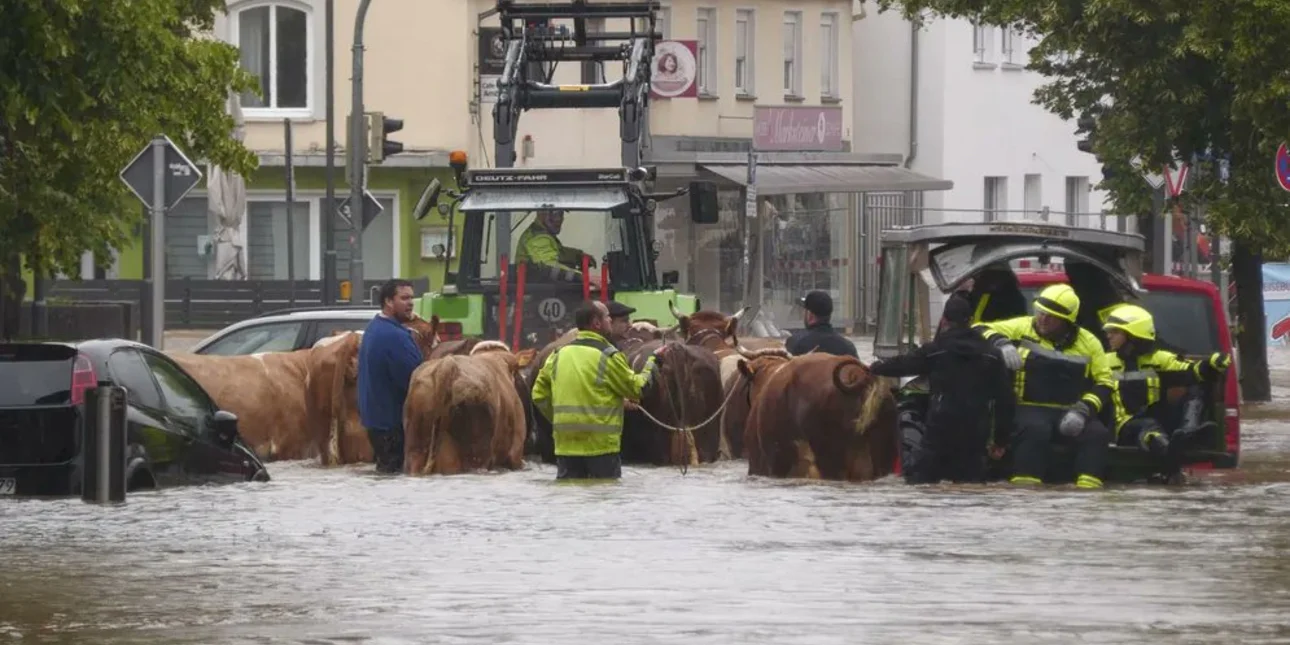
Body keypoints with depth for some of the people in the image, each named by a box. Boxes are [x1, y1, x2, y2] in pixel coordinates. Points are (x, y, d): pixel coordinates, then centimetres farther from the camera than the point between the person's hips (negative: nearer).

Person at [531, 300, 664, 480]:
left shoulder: (558, 355, 6)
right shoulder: (608, 357, -10)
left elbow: (539, 395, 9)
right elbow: (637, 389, -2)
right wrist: (653, 361, 11)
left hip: (566, 444, 5)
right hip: (601, 444, -5)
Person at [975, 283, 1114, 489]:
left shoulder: (1088, 342, 9)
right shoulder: (1022, 328, 5)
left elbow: (1104, 383, 8)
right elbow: (979, 332, 3)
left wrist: (1083, 410, -10)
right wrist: (1001, 344, -19)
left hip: (1069, 414, 3)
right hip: (1030, 409, -3)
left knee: (1098, 433, -26)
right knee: (1035, 430, -37)